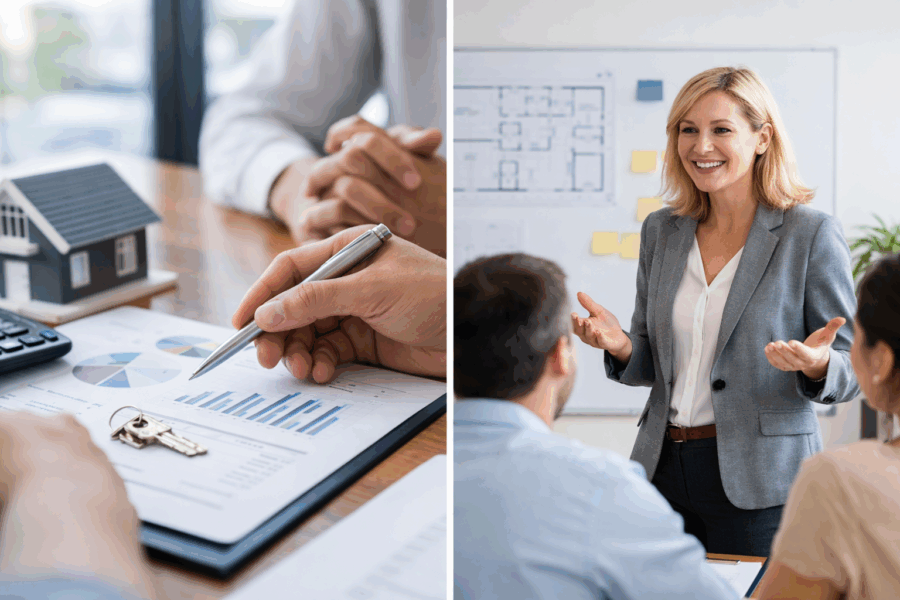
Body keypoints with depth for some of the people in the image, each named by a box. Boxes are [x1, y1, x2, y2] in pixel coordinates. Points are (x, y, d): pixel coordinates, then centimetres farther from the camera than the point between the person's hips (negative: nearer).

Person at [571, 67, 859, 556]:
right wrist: (621, 347, -8)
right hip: (661, 468, 5)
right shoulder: (661, 231, 7)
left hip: (760, 483, -4)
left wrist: (816, 365, -26)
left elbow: (850, 372, -4)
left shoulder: (812, 234, -8)